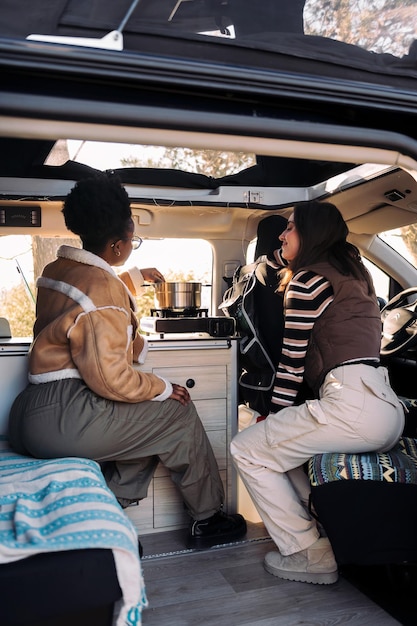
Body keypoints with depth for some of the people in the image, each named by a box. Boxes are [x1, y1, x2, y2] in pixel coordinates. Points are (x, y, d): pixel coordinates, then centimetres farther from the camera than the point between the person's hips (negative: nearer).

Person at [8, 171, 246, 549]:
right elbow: (111, 377, -23)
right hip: (62, 418, -10)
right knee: (179, 414, 3)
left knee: (151, 421, 21)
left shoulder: (57, 269, 12)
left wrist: (138, 275, 50)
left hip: (32, 413, 10)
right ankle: (207, 519, 20)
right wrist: (164, 388, -6)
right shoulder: (104, 290, -17)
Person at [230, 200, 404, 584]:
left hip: (353, 404, -10)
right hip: (389, 407, 10)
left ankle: (311, 555, 7)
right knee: (281, 444, 24)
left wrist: (275, 418, 9)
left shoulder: (307, 279, -4)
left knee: (247, 451, 1)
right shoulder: (353, 274, 22)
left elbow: (292, 363, -5)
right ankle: (330, 531, 19)